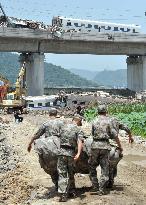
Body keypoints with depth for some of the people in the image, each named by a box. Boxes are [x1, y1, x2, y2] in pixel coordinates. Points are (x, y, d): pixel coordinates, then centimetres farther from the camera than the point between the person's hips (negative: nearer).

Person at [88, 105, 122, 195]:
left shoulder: (94, 122, 6)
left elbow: (93, 134, 13)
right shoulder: (109, 121, 0)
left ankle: (95, 186, 13)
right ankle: (102, 190, 5)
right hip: (105, 146, -1)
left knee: (92, 167, 16)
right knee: (105, 168, 5)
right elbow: (115, 135, -4)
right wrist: (120, 146, 6)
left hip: (95, 145, 1)